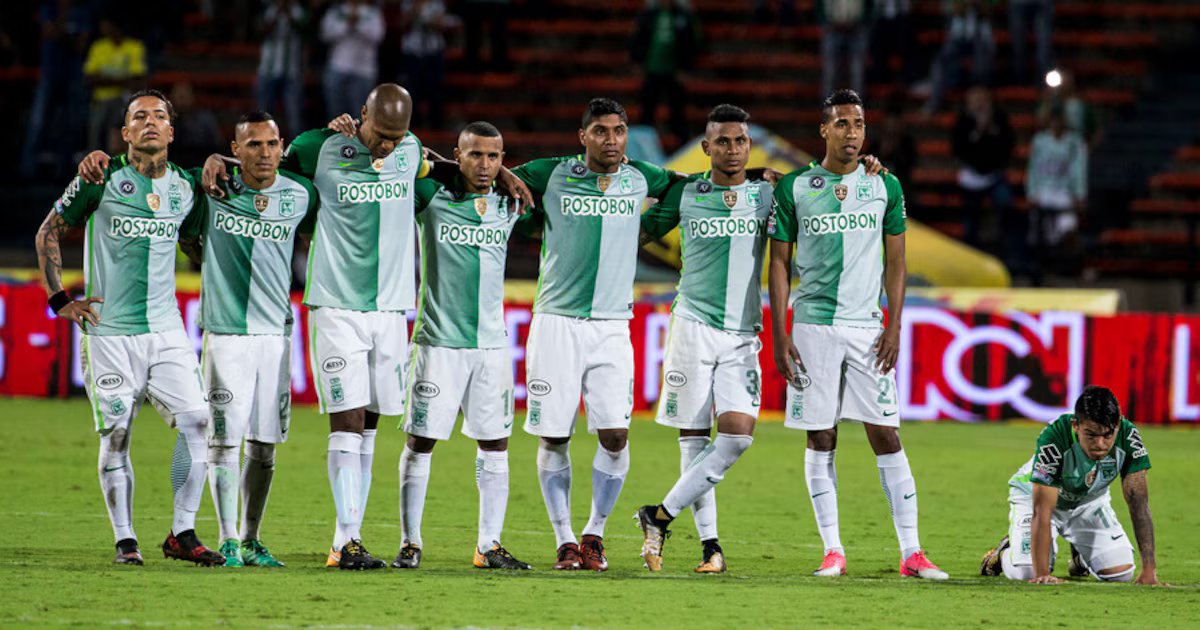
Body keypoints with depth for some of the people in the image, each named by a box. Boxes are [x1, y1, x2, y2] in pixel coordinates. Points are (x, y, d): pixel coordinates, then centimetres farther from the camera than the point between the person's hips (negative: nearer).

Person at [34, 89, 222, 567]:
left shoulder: (184, 187, 6)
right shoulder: (102, 180, -5)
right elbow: (49, 233, 3)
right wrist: (59, 299, -1)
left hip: (166, 329, 3)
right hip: (109, 330, -3)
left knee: (198, 423, -7)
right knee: (115, 435, -2)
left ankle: (182, 534, 3)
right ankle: (125, 540, 8)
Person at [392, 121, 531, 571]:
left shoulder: (509, 206, 8)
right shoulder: (430, 197, -2)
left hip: (492, 343, 4)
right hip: (439, 341, -4)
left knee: (495, 444, 5)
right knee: (421, 441, -3)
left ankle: (489, 546, 12)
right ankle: (410, 543, 5)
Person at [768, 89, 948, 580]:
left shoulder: (884, 187, 6)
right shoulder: (794, 188, 3)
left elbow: (895, 262, 10)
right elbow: (779, 264, 5)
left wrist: (894, 327, 0)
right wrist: (780, 336, -1)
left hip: (867, 327, 0)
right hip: (813, 325, 0)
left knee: (886, 437, -4)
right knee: (820, 440, 1)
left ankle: (911, 552, -4)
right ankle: (833, 551, 6)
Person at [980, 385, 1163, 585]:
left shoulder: (1128, 437, -31)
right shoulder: (1054, 438, -41)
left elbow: (1138, 503, -28)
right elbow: (1042, 511, -39)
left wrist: (1149, 569, -35)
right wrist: (1042, 575, -45)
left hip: (1090, 500, 3)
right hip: (1034, 494, -3)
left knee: (1121, 573, -9)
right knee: (1026, 573, -20)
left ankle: (1080, 556, 26)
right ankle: (1005, 552, 18)